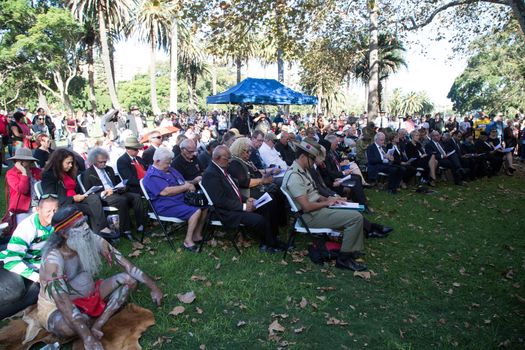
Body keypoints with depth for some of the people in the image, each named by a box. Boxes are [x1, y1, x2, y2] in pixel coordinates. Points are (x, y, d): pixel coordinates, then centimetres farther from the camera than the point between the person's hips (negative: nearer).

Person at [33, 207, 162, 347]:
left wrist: (153, 287, -11)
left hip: (88, 294, 6)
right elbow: (62, 301, -37)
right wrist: (88, 338, -44)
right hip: (56, 306, -6)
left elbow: (125, 263, -10)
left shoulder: (93, 241, -14)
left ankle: (97, 326, -19)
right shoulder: (53, 259, -30)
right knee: (67, 327, -39)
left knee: (129, 279, -9)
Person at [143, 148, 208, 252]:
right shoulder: (152, 176, -14)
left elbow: (182, 182, 18)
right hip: (167, 206, -10)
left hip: (181, 199, 10)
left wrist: (189, 184, -6)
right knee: (196, 211, -26)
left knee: (204, 206, -3)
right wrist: (186, 187, -19)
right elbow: (165, 191, -26)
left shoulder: (169, 169, 16)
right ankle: (188, 241, -17)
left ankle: (197, 236, 3)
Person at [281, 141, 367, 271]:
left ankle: (355, 250, 17)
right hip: (311, 216, -11)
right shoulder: (294, 176, -23)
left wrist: (327, 199, 1)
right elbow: (307, 206, -26)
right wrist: (326, 203, -11)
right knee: (356, 217, -16)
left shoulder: (302, 171, 10)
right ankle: (344, 258, -4)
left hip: (317, 208, 11)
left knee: (354, 210, 16)